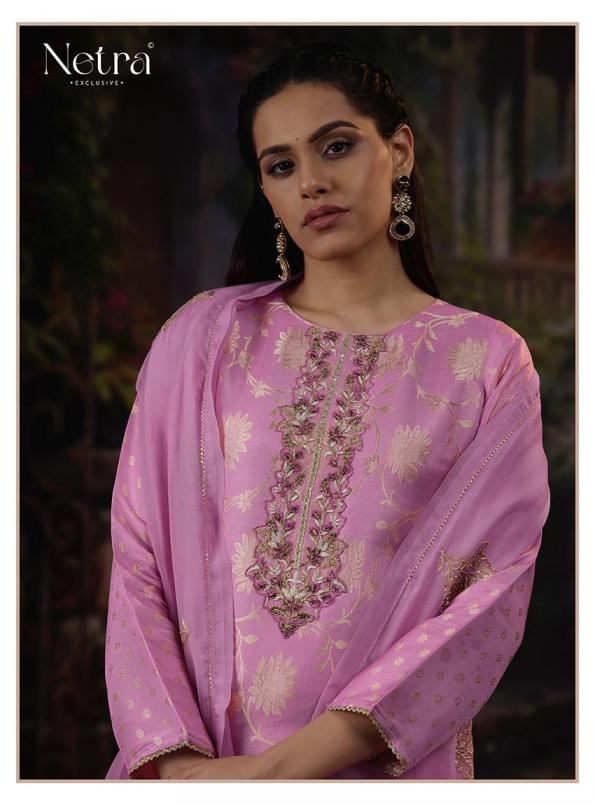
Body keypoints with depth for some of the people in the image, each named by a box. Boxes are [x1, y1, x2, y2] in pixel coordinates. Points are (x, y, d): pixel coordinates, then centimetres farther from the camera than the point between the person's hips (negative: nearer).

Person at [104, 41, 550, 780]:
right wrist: (178, 759, -18)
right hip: (197, 757, 1)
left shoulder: (489, 363, -3)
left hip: (388, 765, -1)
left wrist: (284, 765, -19)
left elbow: (490, 596, -11)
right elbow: (138, 562, -3)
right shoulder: (202, 336, 1)